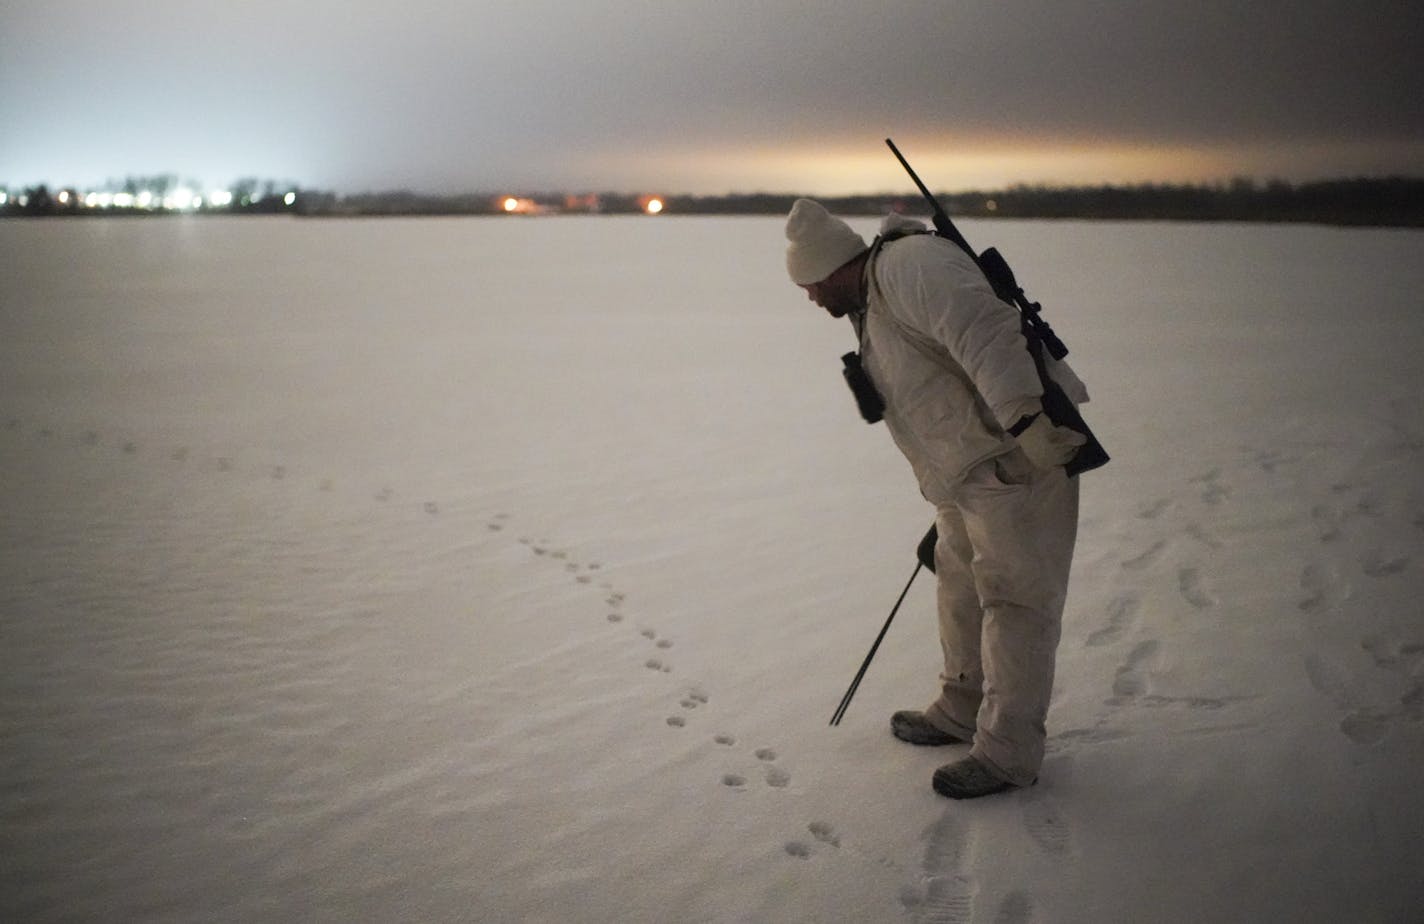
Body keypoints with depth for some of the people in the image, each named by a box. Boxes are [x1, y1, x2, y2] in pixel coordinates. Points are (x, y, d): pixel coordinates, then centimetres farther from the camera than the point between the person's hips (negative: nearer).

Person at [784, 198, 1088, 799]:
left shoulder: (912, 267, -17)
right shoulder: (872, 308, 17)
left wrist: (1028, 421, -41)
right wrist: (945, 511, 25)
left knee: (1015, 598, -3)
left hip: (1019, 458, -11)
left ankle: (1008, 753, 6)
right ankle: (962, 711, 37)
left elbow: (985, 333, -32)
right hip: (969, 471, 11)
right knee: (960, 584, 21)